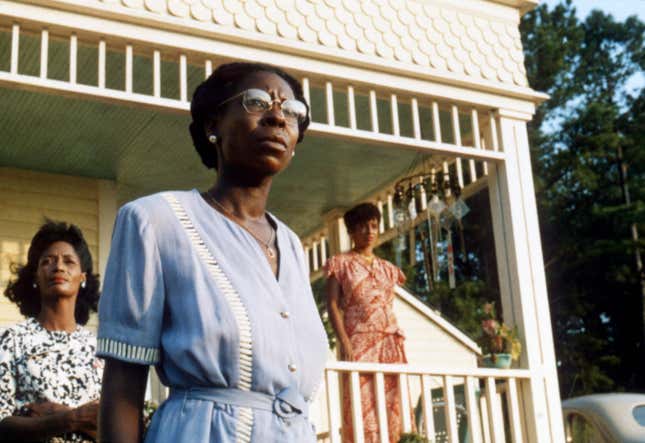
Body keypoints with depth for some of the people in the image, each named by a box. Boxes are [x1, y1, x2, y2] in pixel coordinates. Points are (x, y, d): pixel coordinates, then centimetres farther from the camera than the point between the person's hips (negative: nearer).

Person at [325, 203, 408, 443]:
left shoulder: (387, 268, 19)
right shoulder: (340, 263, 5)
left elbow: (389, 307, 17)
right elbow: (333, 305, -3)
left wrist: (396, 343, 4)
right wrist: (344, 342, -15)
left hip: (390, 343, 5)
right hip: (359, 342, -5)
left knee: (393, 405, 0)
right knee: (362, 405, -10)